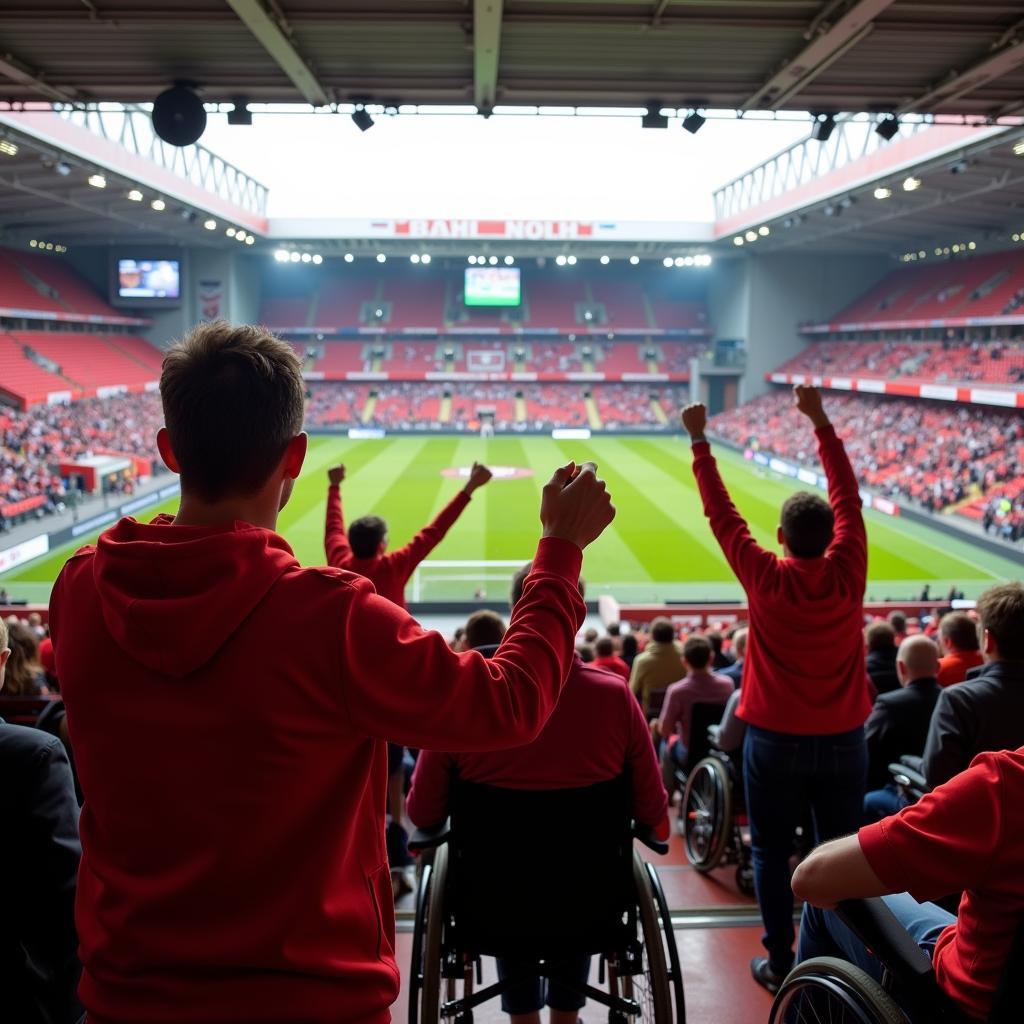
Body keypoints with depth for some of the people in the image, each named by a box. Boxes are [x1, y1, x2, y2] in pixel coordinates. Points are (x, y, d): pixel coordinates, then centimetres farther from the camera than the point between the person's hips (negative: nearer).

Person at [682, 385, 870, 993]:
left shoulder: (765, 577, -14)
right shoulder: (848, 573, -10)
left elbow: (722, 513, -6)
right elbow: (848, 497, 0)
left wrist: (700, 443, 2)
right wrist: (821, 422, 5)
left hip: (775, 740, -2)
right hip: (844, 741, 2)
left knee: (772, 854, 10)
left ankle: (780, 964, 16)